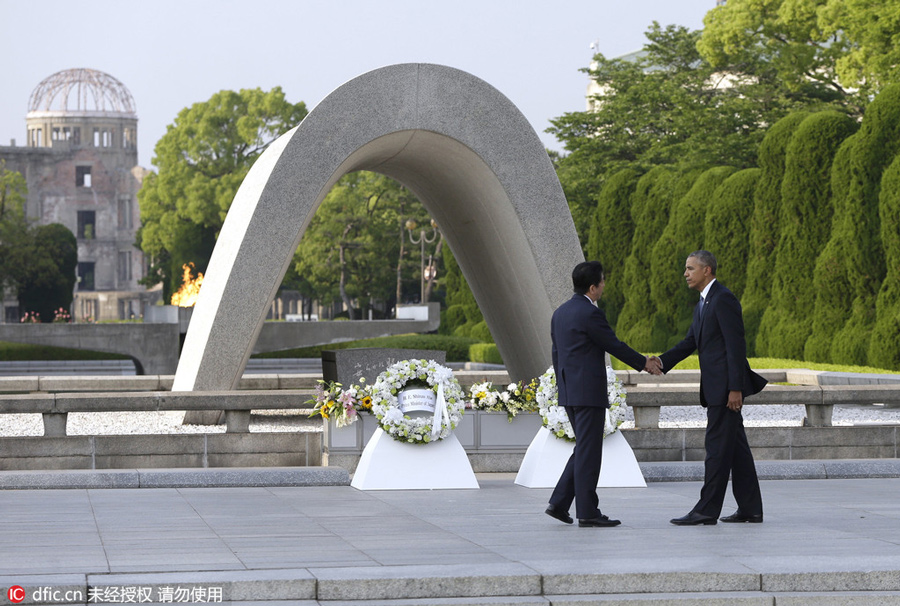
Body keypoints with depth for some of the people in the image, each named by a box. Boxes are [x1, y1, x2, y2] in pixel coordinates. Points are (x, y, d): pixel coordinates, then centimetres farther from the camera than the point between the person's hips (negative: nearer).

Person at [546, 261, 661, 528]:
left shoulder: (560, 313, 12)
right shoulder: (590, 313, -15)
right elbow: (614, 345, -9)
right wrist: (644, 363, 5)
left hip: (569, 392, 9)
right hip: (589, 392, -9)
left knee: (584, 449, 16)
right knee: (588, 452, -4)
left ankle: (559, 503, 11)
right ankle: (587, 512, -2)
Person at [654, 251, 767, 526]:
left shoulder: (723, 299, -13)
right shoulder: (703, 304, 19)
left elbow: (736, 345, -18)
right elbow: (690, 342, 18)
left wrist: (735, 388, -21)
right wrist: (661, 361, 2)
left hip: (726, 387, -10)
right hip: (715, 388, 10)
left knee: (718, 448, -7)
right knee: (736, 447, 11)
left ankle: (707, 510, -6)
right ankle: (750, 509, 14)